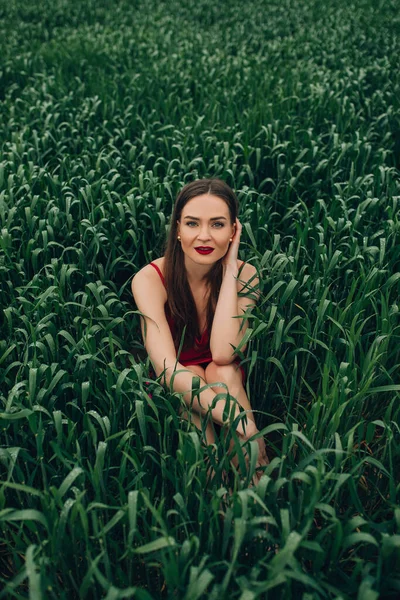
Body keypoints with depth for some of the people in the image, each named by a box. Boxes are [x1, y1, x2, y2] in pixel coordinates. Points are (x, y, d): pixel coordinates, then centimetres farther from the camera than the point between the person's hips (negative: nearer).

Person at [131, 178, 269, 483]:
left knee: (222, 372, -30)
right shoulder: (150, 279, -21)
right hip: (172, 395, -1)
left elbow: (223, 354, -29)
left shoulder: (244, 274, -15)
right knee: (192, 374, -32)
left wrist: (229, 269, -28)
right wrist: (243, 425, -42)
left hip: (226, 386, 1)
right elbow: (168, 369, -32)